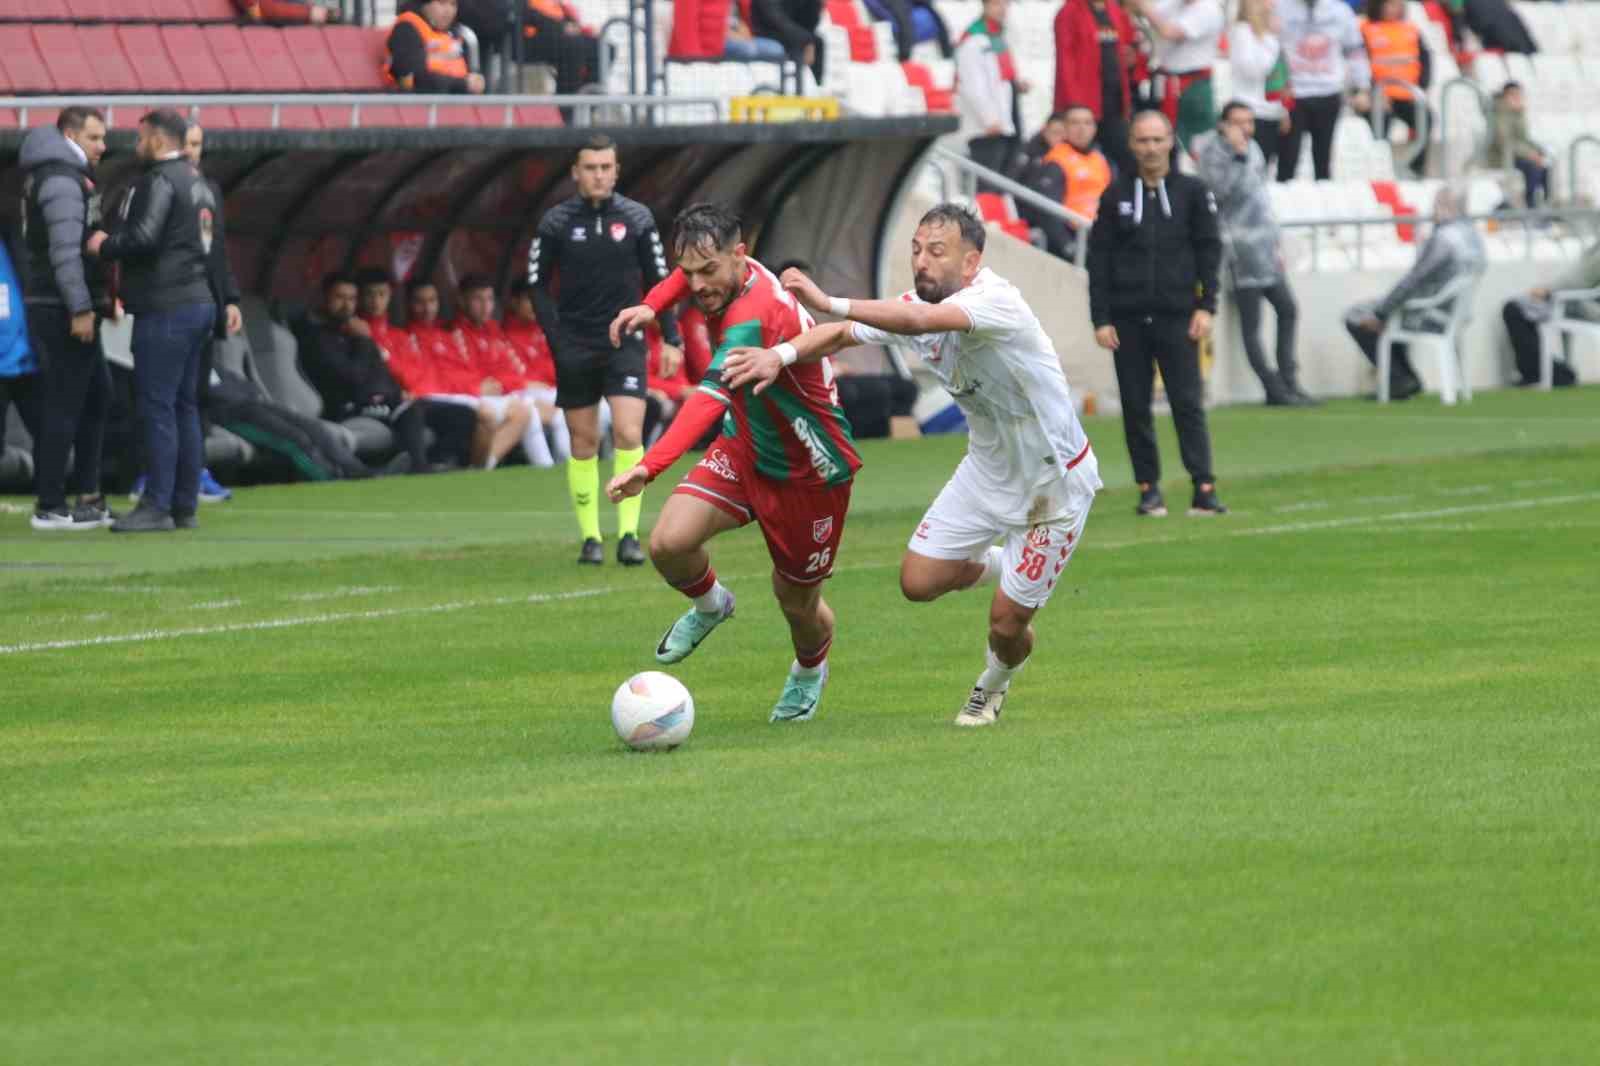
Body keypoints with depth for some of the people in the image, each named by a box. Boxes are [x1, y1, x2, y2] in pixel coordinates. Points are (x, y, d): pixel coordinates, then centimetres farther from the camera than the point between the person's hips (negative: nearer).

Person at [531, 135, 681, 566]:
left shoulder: (637, 218, 1)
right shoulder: (556, 222, -2)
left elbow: (658, 281, 7)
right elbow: (538, 284, 2)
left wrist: (671, 339, 0)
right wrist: (557, 338, -8)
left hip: (625, 343, 0)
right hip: (576, 348, 0)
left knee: (629, 434, -14)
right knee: (584, 442, 4)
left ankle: (628, 534, -10)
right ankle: (590, 538, 12)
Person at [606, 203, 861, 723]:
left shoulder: (754, 317, -36)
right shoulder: (736, 274, -11)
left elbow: (712, 397, -51)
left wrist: (650, 467, -62)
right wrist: (652, 305, 0)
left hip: (808, 474, -7)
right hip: (746, 448, 7)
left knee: (797, 602, 10)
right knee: (668, 543, -16)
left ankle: (809, 673, 45)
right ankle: (709, 606, 18)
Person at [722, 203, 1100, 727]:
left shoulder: (996, 300, -32)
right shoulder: (918, 305, -9)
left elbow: (921, 320, -49)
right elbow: (843, 333, -12)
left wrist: (830, 303, -55)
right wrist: (781, 354, -31)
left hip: (1054, 482, -7)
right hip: (988, 467, 7)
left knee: (1006, 623, -1)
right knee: (918, 581, 0)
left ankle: (996, 682, 34)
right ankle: (1002, 565, 31)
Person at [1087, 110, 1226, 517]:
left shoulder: (1192, 192, 5)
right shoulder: (1116, 195, 6)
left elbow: (1209, 250, 5)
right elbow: (1098, 259, 5)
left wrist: (1206, 306, -4)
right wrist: (1101, 319, -1)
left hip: (1177, 316, -1)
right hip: (1128, 319, 1)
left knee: (1187, 403, -6)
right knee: (1135, 407, 3)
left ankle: (1204, 487, -8)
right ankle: (1149, 488, 10)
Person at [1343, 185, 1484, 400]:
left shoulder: (1442, 238, -25)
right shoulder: (1471, 232, 4)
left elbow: (1412, 281, -23)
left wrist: (1378, 313, -14)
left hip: (1431, 317, -9)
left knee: (1355, 318, -1)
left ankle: (1399, 380, 3)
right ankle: (1406, 378, 26)